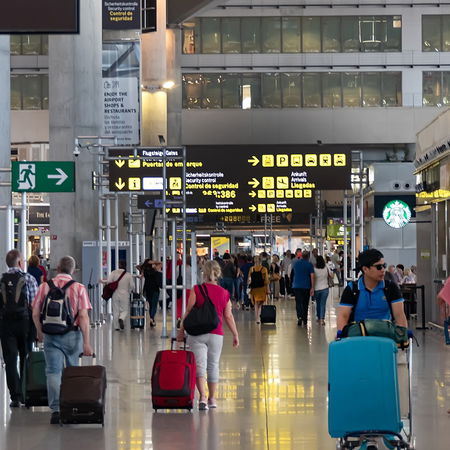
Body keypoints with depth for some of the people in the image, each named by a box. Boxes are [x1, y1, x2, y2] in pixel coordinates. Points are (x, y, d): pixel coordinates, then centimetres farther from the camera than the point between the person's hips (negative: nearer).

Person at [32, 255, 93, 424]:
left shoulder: (44, 287, 0)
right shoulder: (79, 288, -6)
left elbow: (35, 314, 4)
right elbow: (84, 317, -11)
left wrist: (40, 332, 21)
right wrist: (86, 342, -9)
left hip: (50, 336, 1)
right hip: (72, 334, 0)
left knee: (53, 371, 2)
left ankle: (55, 409, -8)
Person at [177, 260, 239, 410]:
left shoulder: (196, 289, -5)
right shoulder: (224, 293, 2)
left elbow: (188, 311, -5)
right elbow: (228, 316, 5)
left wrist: (181, 330, 4)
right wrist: (235, 335, 15)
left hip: (197, 333, -2)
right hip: (216, 334, 2)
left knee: (200, 364, -5)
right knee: (213, 365, 15)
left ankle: (202, 397, -22)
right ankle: (212, 398, 25)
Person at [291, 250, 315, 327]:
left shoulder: (296, 263, 6)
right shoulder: (309, 264, -4)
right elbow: (312, 276, -9)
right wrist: (312, 288, -7)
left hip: (296, 286, 1)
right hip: (306, 286, -1)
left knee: (298, 303, -2)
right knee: (305, 303, 9)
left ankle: (299, 317, -25)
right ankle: (304, 320, 12)